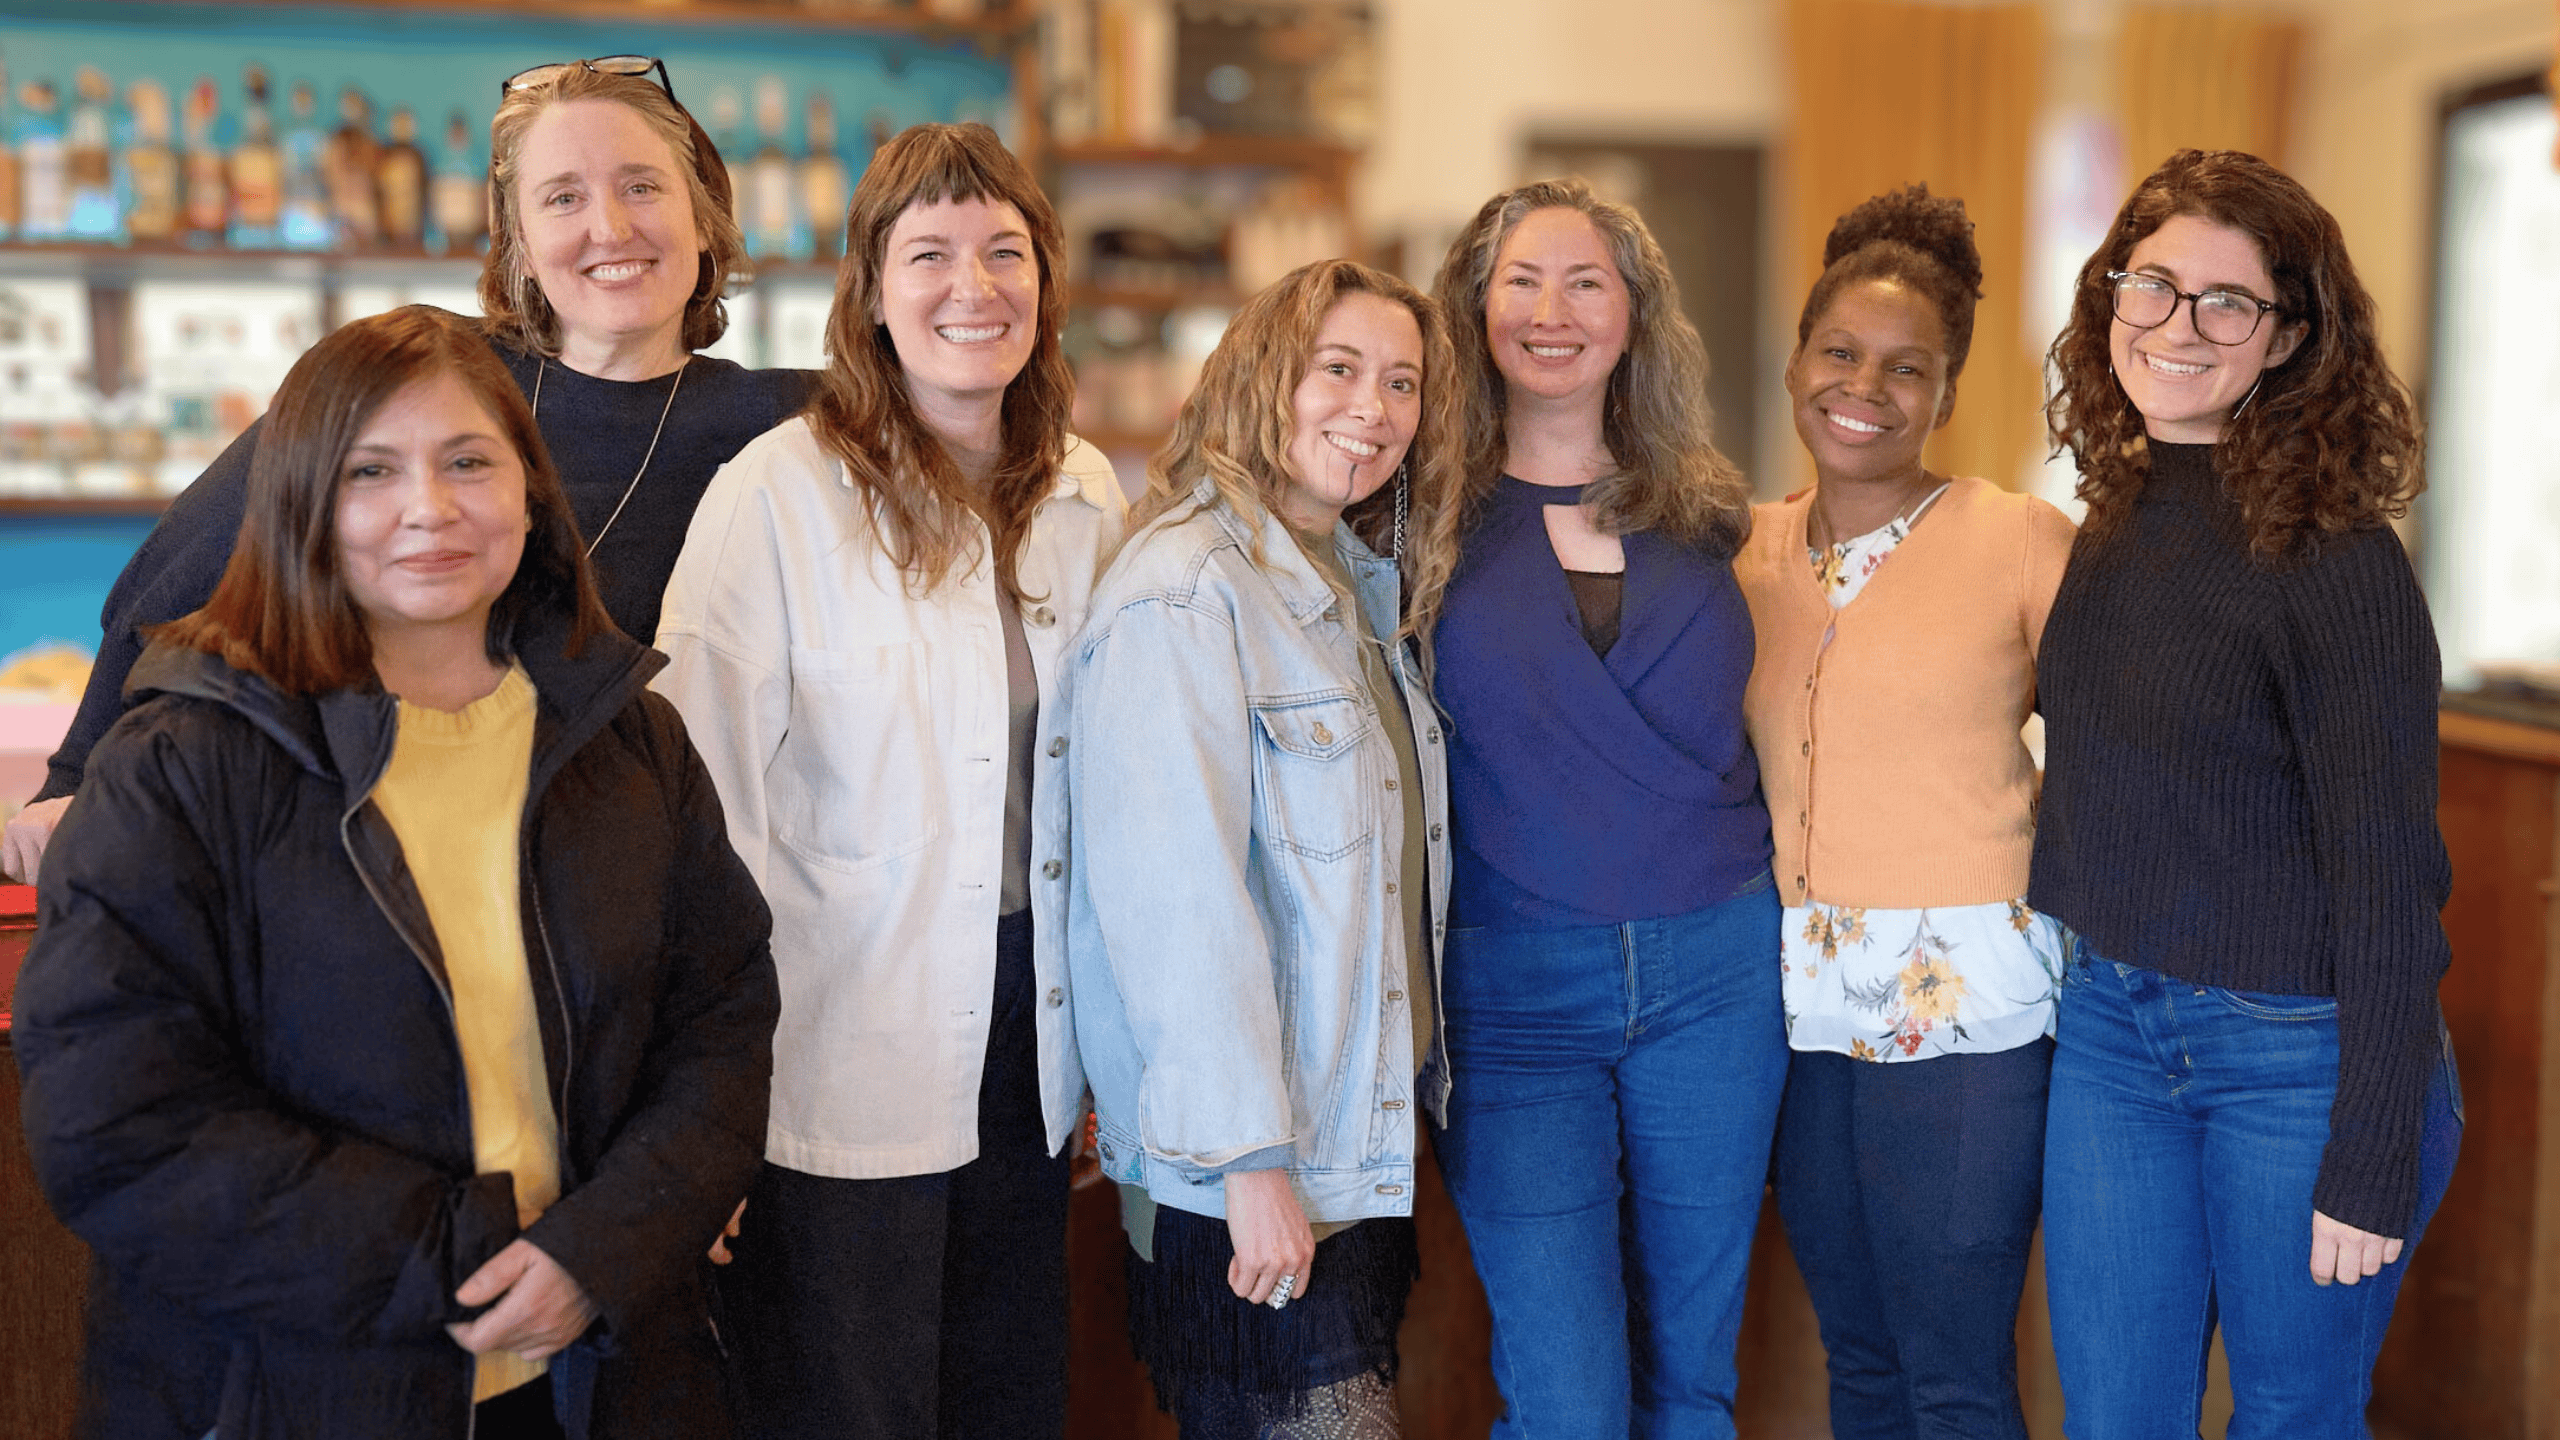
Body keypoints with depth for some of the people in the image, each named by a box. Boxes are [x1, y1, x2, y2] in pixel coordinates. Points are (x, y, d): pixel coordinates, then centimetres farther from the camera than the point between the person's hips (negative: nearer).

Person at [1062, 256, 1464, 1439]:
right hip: (1241, 1188, -8)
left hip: (1369, 1151, 9)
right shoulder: (1182, 593, -17)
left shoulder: (1367, 590, 12)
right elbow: (1175, 898, -23)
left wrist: (1419, 1075, 11)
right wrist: (1249, 1156, -23)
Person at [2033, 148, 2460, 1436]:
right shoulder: (2115, 522, 4)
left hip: (2295, 1055, -5)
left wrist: (2372, 1162, -16)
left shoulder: (2335, 560, -16)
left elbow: (2388, 881, -16)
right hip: (2108, 1027, 5)